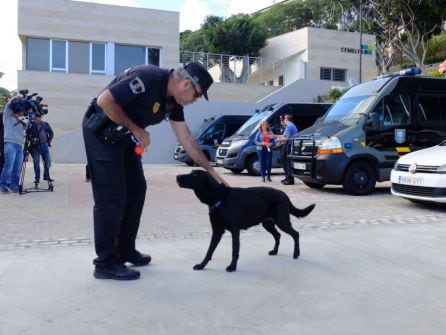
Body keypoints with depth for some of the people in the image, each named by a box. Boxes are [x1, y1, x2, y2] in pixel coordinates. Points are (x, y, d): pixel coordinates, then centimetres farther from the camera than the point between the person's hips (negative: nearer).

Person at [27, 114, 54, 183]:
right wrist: (32, 139, -14)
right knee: (36, 163, -1)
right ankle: (37, 178, 7)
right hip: (35, 146, -2)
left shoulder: (46, 124, 7)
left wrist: (48, 141, 2)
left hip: (44, 145, 2)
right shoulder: (31, 125, 0)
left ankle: (46, 176, 18)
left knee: (48, 161, 2)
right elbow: (27, 134, 3)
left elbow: (51, 133, 13)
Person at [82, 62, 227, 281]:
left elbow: (186, 138, 7)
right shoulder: (147, 78, -25)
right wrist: (136, 129, -19)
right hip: (101, 131, -9)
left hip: (123, 136, 9)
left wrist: (210, 170, 7)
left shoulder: (173, 100, 3)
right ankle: (105, 263, 2)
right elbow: (105, 100, -26)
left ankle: (124, 250, 23)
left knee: (136, 190, 10)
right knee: (111, 197, -9)